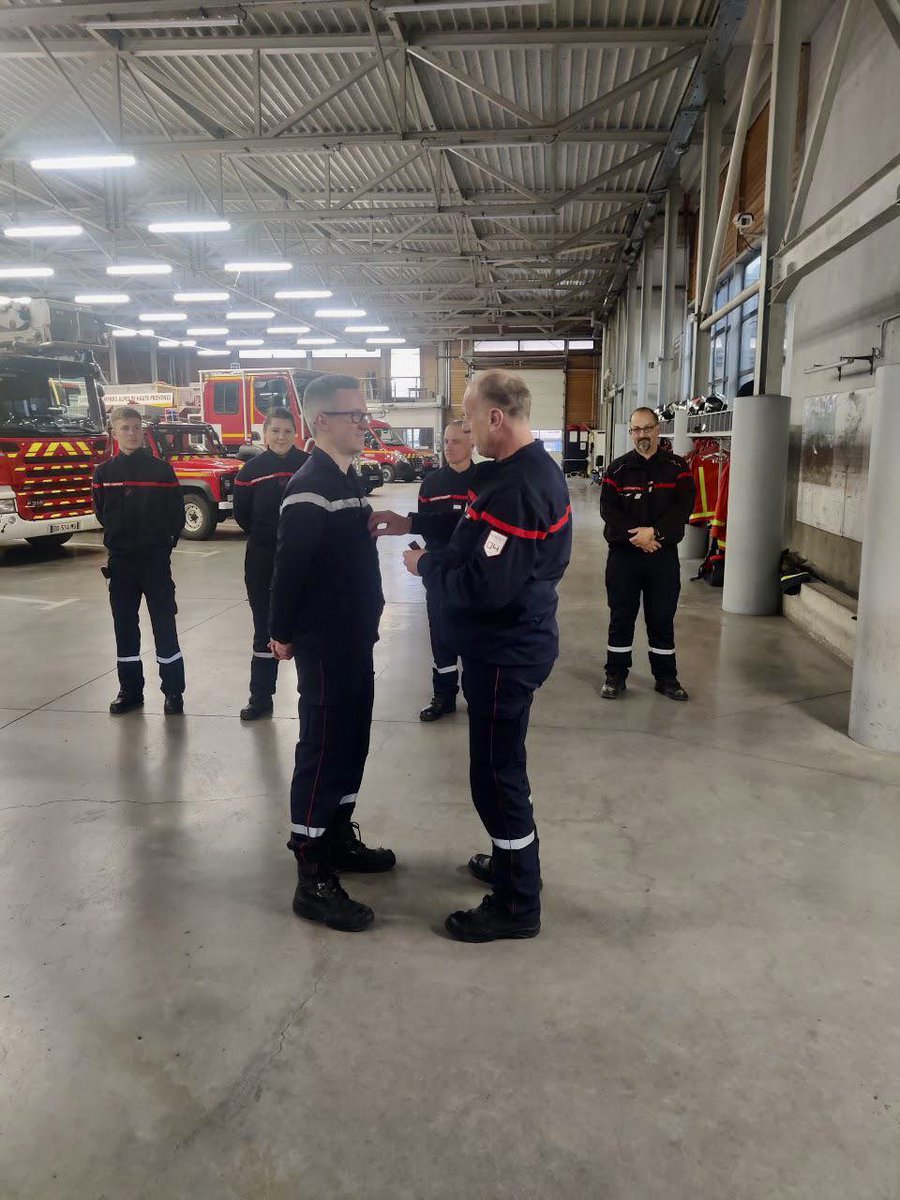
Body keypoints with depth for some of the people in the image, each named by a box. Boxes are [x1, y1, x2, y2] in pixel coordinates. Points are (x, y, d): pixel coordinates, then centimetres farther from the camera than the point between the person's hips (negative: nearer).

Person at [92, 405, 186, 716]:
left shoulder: (161, 469, -3)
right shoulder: (104, 472, 4)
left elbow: (177, 515, 0)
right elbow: (102, 514, 12)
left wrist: (164, 541, 1)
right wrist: (120, 539, 10)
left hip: (155, 559, -3)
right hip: (119, 561, 3)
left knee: (164, 624, -1)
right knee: (124, 625, 9)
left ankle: (173, 691, 6)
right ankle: (130, 690, 20)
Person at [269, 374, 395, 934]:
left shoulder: (350, 479, 12)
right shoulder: (311, 487, -18)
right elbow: (288, 566, -20)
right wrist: (283, 633, -15)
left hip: (355, 638, 9)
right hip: (324, 642, -9)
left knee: (352, 739, 17)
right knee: (323, 747, -3)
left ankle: (339, 836, 34)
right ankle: (313, 877, 7)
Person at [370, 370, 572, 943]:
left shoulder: (517, 487, -26)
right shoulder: (532, 467, 8)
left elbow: (485, 586, -30)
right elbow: (478, 529, 20)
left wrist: (425, 565, -14)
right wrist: (414, 524, 13)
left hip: (506, 650, -11)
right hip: (515, 641, 11)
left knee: (497, 774, 2)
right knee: (502, 766, 23)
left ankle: (517, 905, 18)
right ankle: (513, 863, 41)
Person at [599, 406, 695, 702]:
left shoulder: (677, 467, 3)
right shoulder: (617, 468, 4)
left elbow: (683, 507, -8)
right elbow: (608, 509, -7)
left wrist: (654, 532, -21)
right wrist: (635, 537, -19)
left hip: (664, 555, 0)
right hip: (623, 554, 0)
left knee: (662, 619, 8)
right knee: (621, 617, 7)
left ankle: (666, 677, 21)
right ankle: (616, 675, 18)